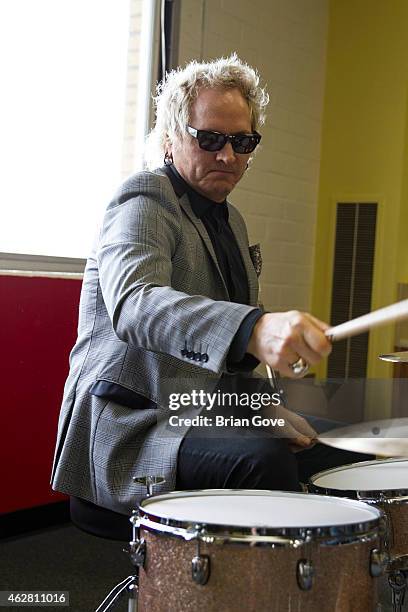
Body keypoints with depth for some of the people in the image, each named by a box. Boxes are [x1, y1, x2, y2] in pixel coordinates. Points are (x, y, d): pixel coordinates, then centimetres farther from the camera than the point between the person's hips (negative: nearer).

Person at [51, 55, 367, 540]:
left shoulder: (231, 220, 16)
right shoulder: (146, 200, -12)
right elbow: (133, 304, -34)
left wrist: (269, 407, 8)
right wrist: (254, 328, -51)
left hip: (210, 422, 9)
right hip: (130, 431, -9)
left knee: (337, 454, 3)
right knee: (263, 460, -32)